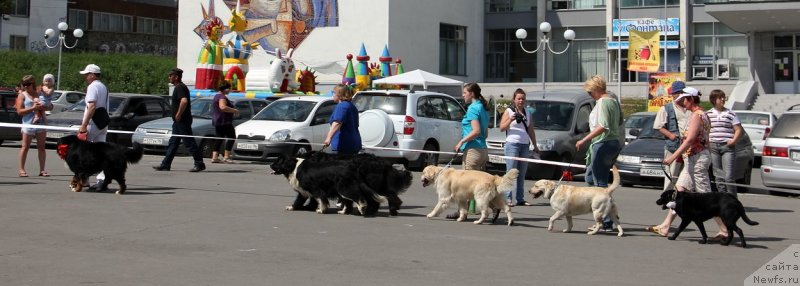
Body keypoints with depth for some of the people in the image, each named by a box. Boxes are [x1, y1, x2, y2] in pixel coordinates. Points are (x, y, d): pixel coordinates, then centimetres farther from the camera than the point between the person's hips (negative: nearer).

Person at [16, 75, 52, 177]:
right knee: (25, 147, 0)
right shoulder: (22, 95, 4)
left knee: (41, 147, 4)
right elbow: (19, 111, -6)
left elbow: (51, 106, 16)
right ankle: (21, 169, 4)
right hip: (28, 124, -3)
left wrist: (44, 107, -6)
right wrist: (32, 108, -15)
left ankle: (42, 170, 7)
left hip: (41, 123, 3)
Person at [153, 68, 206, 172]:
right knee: (173, 143, 11)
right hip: (179, 121, 11)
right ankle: (165, 164, 15)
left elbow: (184, 101, -31)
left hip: (182, 121, -11)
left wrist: (178, 114, -24)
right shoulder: (179, 87, 17)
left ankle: (199, 164, -3)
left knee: (189, 143, -7)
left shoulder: (180, 87, -15)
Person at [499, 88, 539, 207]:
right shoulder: (509, 111, 2)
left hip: (525, 145, 5)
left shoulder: (527, 112, 17)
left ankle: (520, 199, 8)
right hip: (512, 144, -5)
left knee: (522, 174, 6)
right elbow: (502, 128, -5)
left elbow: (531, 130, 21)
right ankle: (508, 199, -10)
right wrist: (510, 120, -20)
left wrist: (535, 145, 18)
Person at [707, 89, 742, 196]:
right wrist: (706, 140, -1)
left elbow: (738, 130, 5)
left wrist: (733, 141, -10)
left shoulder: (731, 114, 5)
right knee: (719, 176, 6)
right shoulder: (708, 114, 10)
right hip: (713, 146, 3)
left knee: (729, 176, -10)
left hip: (727, 147, -3)